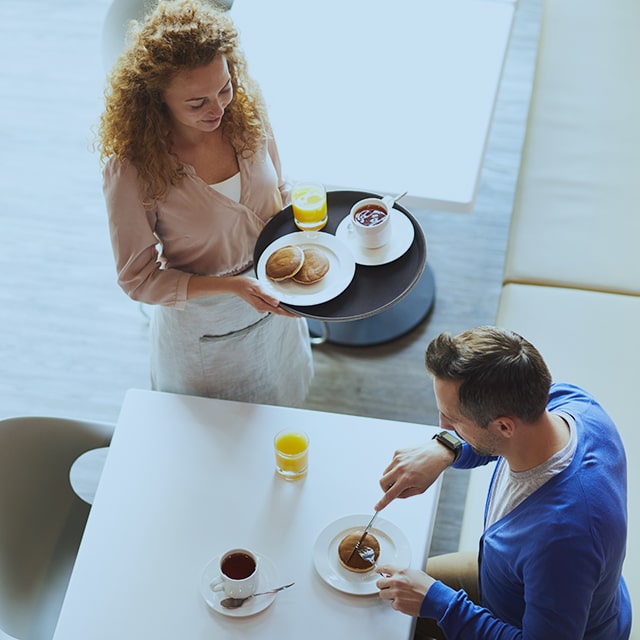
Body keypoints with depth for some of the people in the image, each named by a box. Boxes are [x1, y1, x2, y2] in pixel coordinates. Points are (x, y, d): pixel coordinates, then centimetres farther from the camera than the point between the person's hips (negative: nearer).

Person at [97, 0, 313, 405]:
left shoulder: (245, 111, -18)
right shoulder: (133, 169, -31)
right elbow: (138, 278, -21)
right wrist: (231, 286, -31)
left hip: (273, 306, 4)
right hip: (204, 332, -4)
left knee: (278, 412, 32)